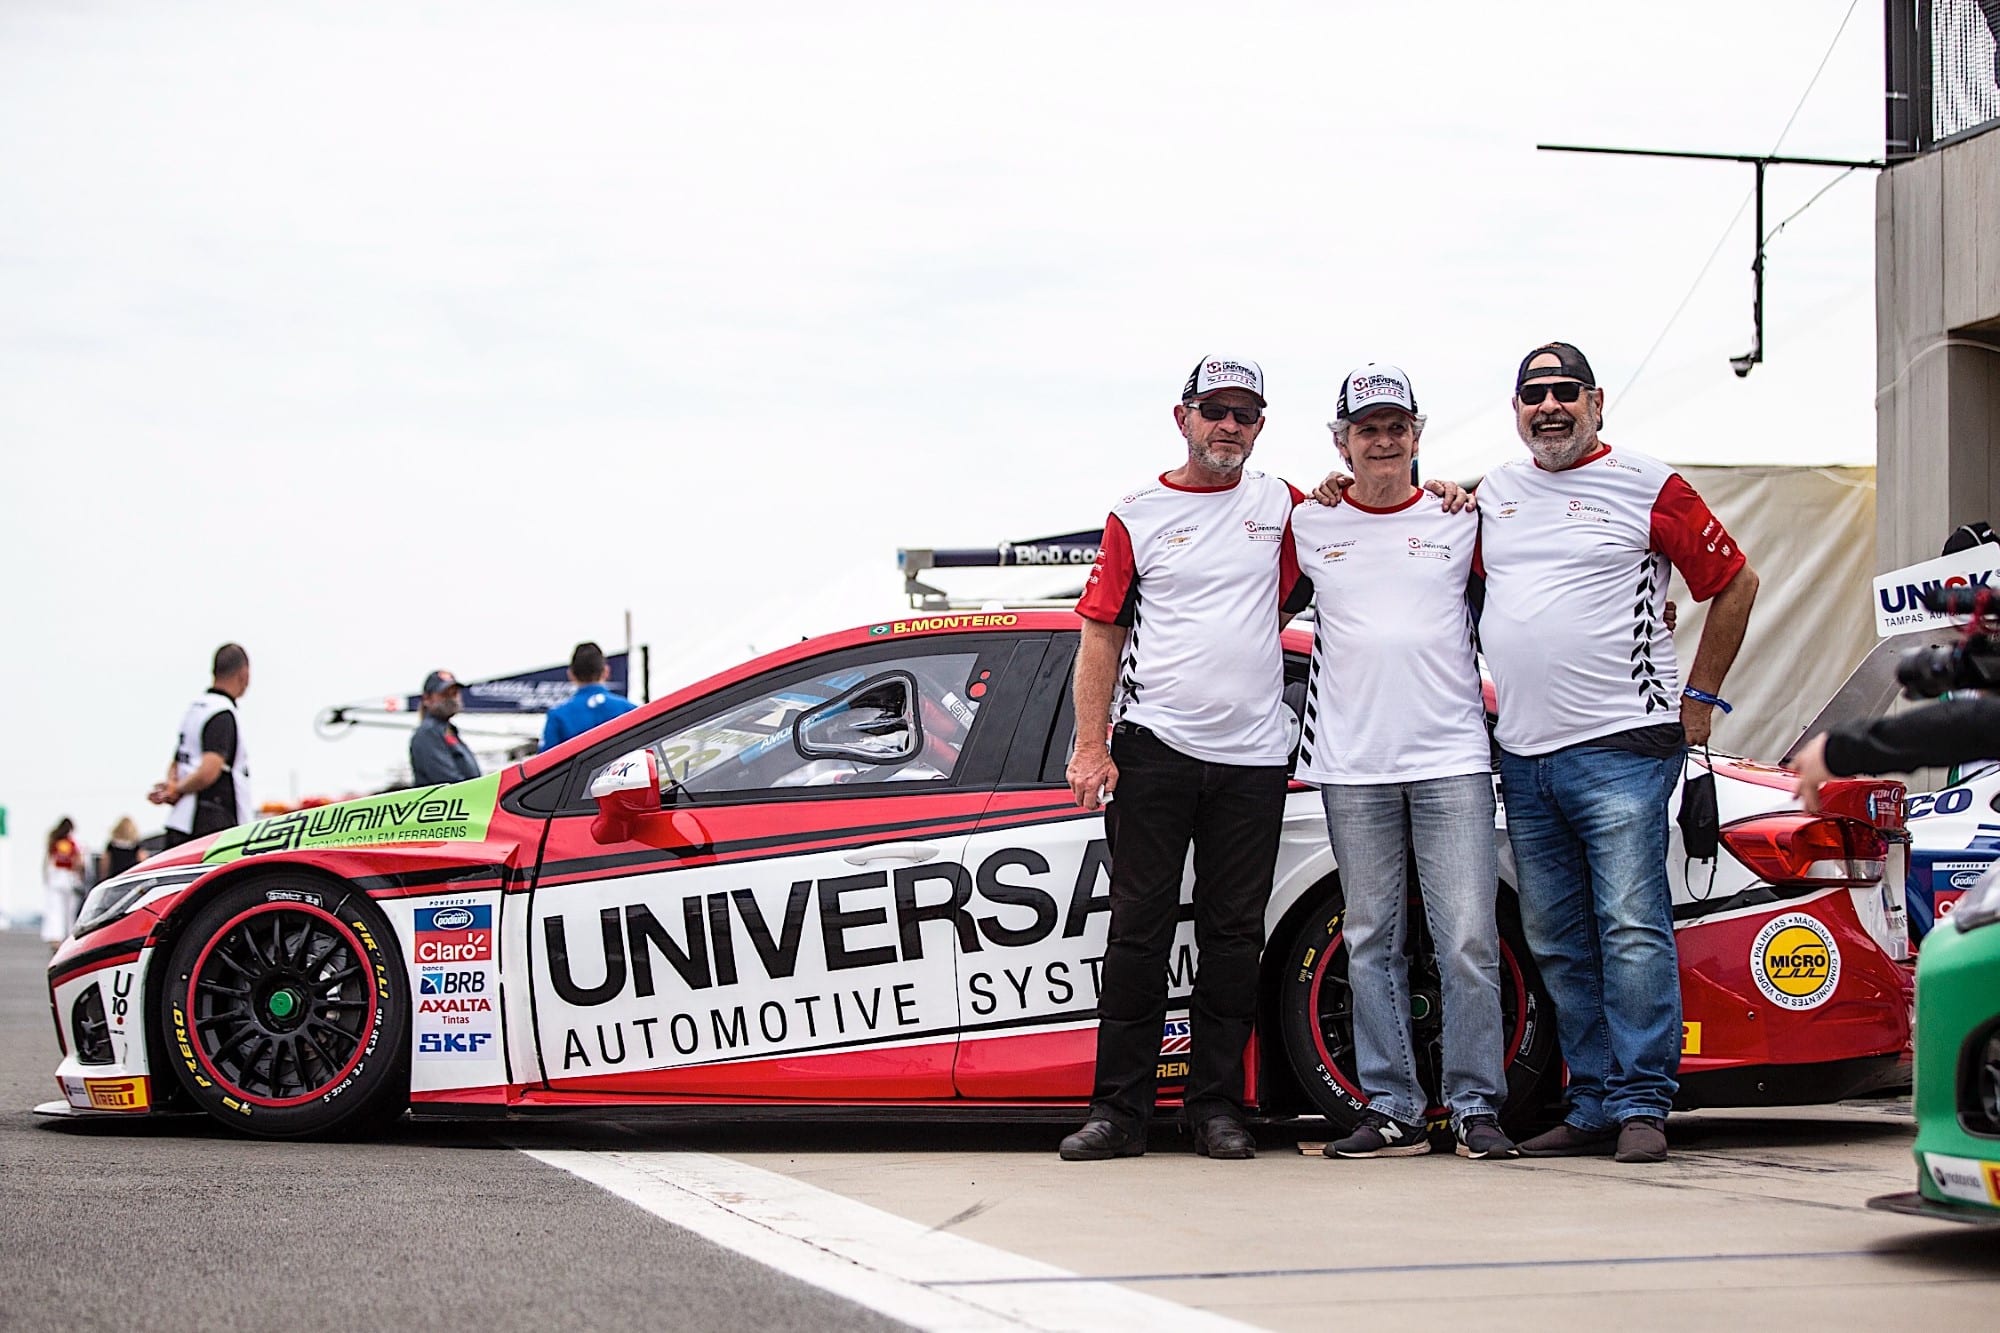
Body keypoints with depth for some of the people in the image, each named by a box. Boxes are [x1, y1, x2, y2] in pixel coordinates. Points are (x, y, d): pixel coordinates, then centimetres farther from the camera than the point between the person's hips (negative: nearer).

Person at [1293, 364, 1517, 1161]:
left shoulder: (1462, 521, 8)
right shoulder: (1310, 527, 8)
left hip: (1452, 760, -1)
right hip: (1352, 766, 1)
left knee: (1469, 941, -6)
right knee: (1371, 944, 4)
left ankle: (1476, 1108, 1)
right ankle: (1392, 1110, 9)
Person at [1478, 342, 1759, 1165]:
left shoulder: (1647, 488, 0)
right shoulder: (1493, 494, 15)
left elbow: (1735, 584, 5)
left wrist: (1698, 702, 4)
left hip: (1621, 748, -6)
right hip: (1523, 757, 6)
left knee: (1631, 930, -10)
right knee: (1557, 944, 7)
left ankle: (1643, 1105, -6)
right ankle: (1594, 1107, 12)